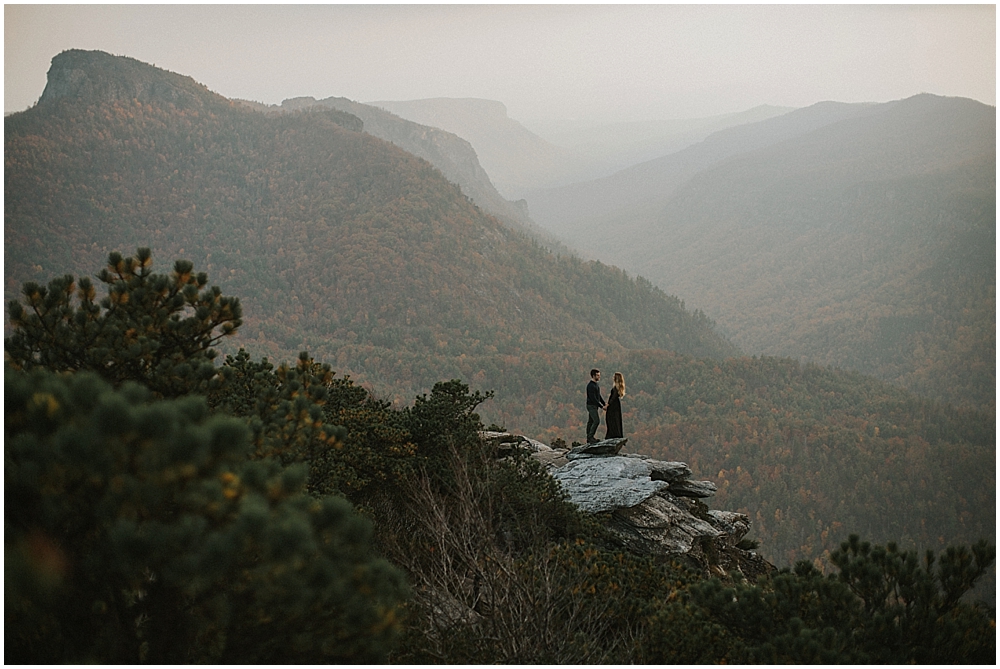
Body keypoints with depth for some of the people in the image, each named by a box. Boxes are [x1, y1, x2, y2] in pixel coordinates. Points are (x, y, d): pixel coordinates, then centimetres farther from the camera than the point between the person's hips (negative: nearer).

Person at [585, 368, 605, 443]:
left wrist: (605, 404, 10)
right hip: (591, 406, -9)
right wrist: (601, 406, -21)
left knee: (591, 422, 10)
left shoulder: (596, 385, 12)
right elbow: (593, 398, -23)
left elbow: (599, 396, 19)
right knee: (597, 421, -12)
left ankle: (589, 438, 12)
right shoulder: (590, 386, -20)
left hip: (595, 406, 9)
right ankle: (591, 436, -7)